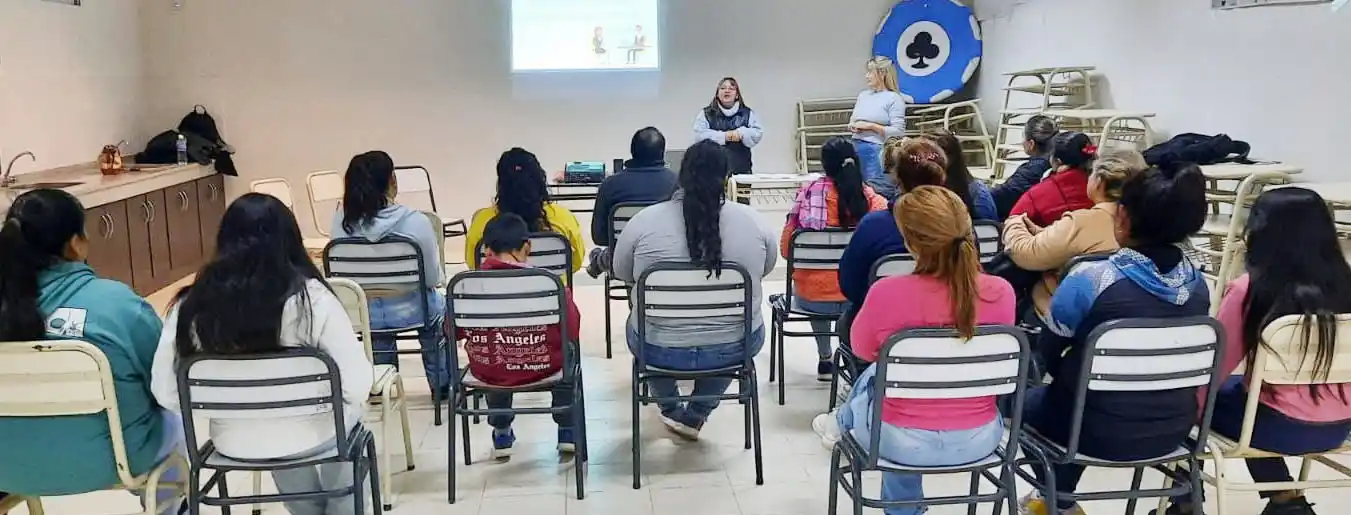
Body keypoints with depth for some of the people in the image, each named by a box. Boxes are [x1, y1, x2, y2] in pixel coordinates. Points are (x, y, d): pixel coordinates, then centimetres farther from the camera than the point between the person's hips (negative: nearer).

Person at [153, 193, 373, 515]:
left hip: (233, 445, 3)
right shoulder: (311, 297, -21)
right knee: (349, 409, 33)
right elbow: (357, 385, -20)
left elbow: (167, 395, -7)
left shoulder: (192, 304, -13)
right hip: (311, 437, -2)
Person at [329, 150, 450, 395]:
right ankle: (441, 384, 42)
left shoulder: (341, 221, -14)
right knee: (437, 304, 32)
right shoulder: (416, 222, -24)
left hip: (362, 313, 3)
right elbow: (433, 277, -13)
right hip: (409, 310, -3)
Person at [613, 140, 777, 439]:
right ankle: (695, 416, 29)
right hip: (736, 348, 1)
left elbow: (622, 273, 5)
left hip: (660, 349, 0)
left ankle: (671, 409, 39)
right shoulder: (751, 219, -6)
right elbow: (766, 268, 11)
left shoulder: (645, 220, -10)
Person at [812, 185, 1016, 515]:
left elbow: (862, 350, -2)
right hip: (980, 439, 2)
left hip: (905, 442, -2)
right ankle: (843, 423, 52)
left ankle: (842, 424, 58)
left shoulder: (887, 292, -23)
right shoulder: (1000, 292, -14)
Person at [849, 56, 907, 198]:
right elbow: (852, 120, 23)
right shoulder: (863, 95, 14)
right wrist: (852, 126, -1)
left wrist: (871, 126, -14)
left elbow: (898, 131, -13)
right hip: (856, 147, 7)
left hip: (877, 150, -7)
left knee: (875, 189, -5)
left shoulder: (894, 99, -6)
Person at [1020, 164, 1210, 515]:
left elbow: (1048, 355, -9)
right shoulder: (1197, 284, -5)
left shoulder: (1090, 280, -23)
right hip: (1173, 430, 5)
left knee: (1031, 400, 26)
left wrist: (1070, 377, 13)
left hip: (1102, 433, -5)